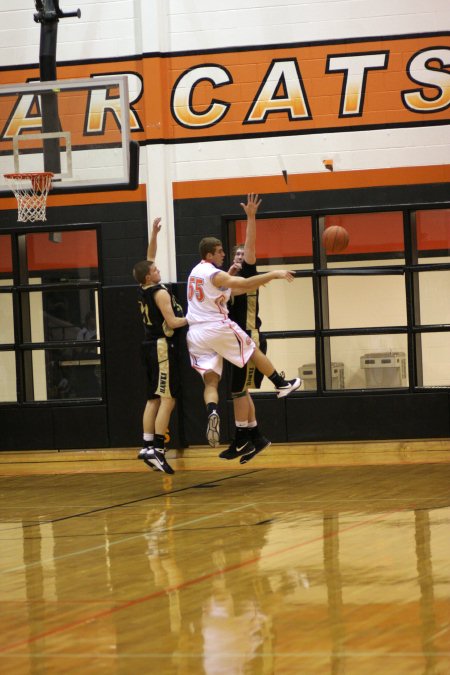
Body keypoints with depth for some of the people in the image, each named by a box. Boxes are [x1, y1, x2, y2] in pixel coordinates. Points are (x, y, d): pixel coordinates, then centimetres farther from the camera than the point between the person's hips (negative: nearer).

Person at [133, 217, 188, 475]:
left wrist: (154, 234, 16)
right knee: (168, 399, -11)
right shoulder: (160, 292, -14)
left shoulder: (143, 289, 8)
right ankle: (157, 450, -19)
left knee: (154, 399, 11)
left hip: (151, 345, 9)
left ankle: (148, 446, 7)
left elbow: (149, 258, 20)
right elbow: (173, 322, -18)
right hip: (162, 346, -9)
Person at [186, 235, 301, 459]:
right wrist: (273, 274, -16)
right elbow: (245, 284, -21)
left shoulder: (196, 271, 17)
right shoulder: (214, 274, -11)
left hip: (196, 333, 7)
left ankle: (212, 413, -27)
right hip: (218, 327, -7)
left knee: (211, 382, 1)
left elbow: (228, 290, 23)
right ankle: (282, 384, 31)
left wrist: (253, 285, 19)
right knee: (253, 350, 18)